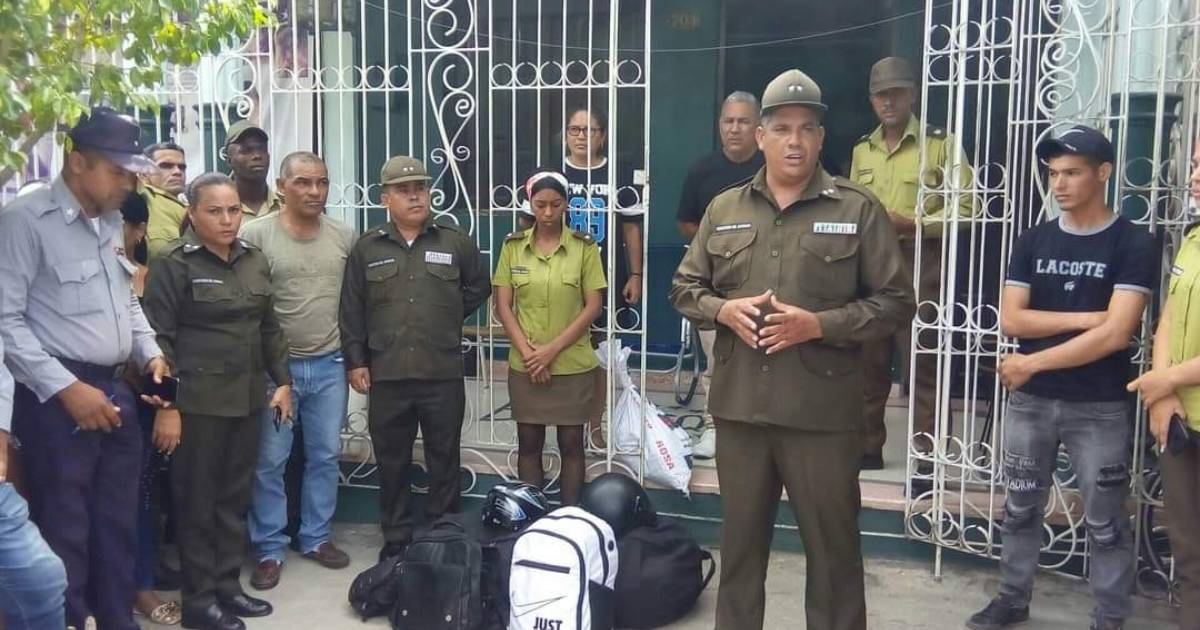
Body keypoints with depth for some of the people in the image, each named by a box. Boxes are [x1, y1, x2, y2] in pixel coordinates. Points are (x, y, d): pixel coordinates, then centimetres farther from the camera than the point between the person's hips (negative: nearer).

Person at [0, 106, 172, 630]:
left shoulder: (111, 222, 11)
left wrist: (149, 353, 7)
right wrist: (67, 388, -19)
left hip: (116, 392, 7)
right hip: (57, 401, -7)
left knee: (118, 526, 17)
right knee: (64, 535, 4)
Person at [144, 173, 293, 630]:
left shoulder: (254, 259, 8)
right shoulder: (173, 265, -9)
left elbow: (269, 327, 15)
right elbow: (160, 338, -11)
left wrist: (282, 381, 12)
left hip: (247, 399, 6)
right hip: (197, 402, -5)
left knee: (236, 495, 14)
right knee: (198, 499, 5)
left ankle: (228, 585, 27)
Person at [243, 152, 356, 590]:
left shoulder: (345, 237, 3)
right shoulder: (255, 234, -9)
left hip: (330, 365, 4)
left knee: (325, 456, 13)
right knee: (269, 461, 5)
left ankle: (316, 537, 29)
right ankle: (269, 548, 19)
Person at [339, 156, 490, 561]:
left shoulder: (456, 243, 3)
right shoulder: (367, 248, 4)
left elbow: (479, 288, 16)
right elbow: (351, 312, 5)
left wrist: (449, 317, 9)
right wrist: (355, 361, 1)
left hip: (443, 375, -1)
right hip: (386, 376, 1)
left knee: (444, 461, 8)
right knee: (391, 462, 10)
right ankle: (395, 539, 24)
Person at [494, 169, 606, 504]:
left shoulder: (584, 246, -3)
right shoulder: (513, 246, 2)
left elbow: (593, 307, -6)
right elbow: (503, 306, 2)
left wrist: (553, 349, -12)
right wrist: (527, 350, -10)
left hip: (573, 365, -1)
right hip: (525, 365, 2)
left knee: (571, 444, 6)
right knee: (529, 443, 9)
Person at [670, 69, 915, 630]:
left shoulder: (858, 209, -1)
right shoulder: (723, 209, 9)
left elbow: (895, 301, -2)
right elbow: (684, 287, 15)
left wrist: (818, 324, -15)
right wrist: (724, 310, -7)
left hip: (822, 411, -3)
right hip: (739, 406, 3)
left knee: (832, 547, 8)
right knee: (740, 540, 17)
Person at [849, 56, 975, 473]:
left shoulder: (940, 144, -1)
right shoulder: (862, 150, 16)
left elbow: (964, 207, -6)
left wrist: (913, 224, -16)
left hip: (920, 264, -5)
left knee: (922, 364, -3)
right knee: (868, 360, 10)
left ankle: (927, 459, 4)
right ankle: (868, 446, 22)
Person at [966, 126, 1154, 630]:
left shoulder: (1133, 244, -7)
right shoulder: (1033, 241, 5)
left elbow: (1115, 335, -16)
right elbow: (1010, 320, -4)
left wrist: (1032, 363, -13)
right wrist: (1085, 317, -14)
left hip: (1100, 408, -4)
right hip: (1029, 402, 4)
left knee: (1105, 522, 8)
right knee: (1020, 508, 15)